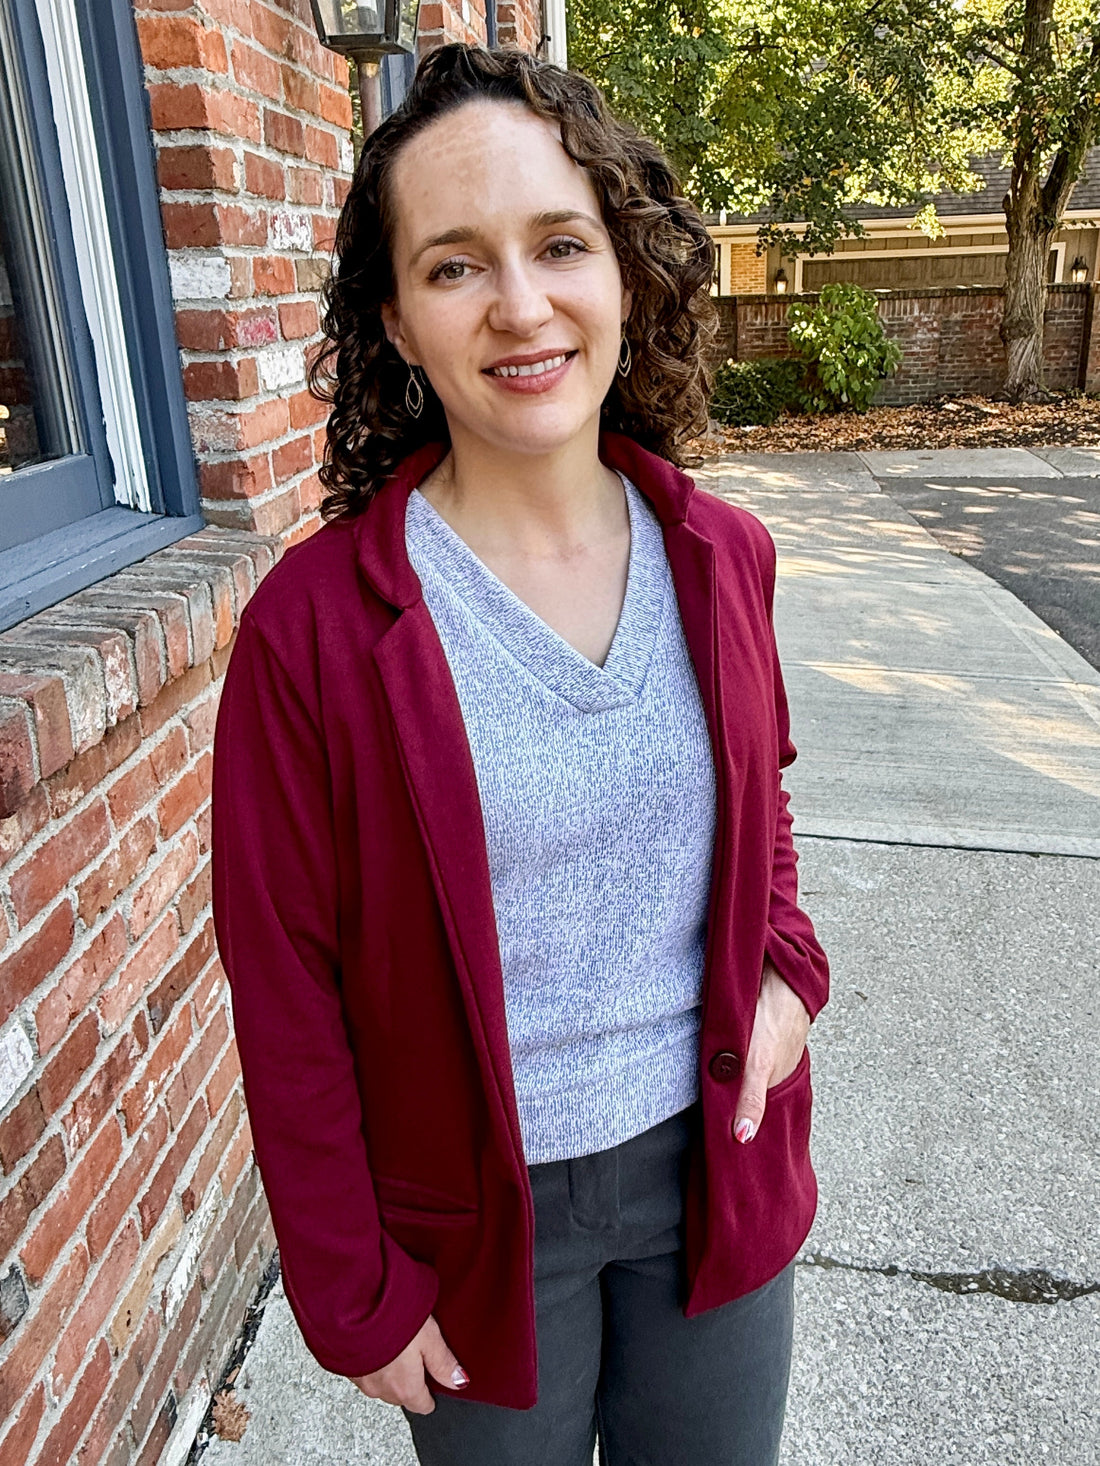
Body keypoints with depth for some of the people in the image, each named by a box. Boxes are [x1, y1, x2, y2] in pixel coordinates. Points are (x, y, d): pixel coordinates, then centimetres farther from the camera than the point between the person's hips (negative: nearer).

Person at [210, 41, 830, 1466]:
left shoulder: (724, 557, -7)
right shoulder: (315, 624, -20)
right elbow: (288, 989, -12)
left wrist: (786, 961, -8)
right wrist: (355, 1293, -6)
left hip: (716, 1156, 4)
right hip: (483, 1211, -3)